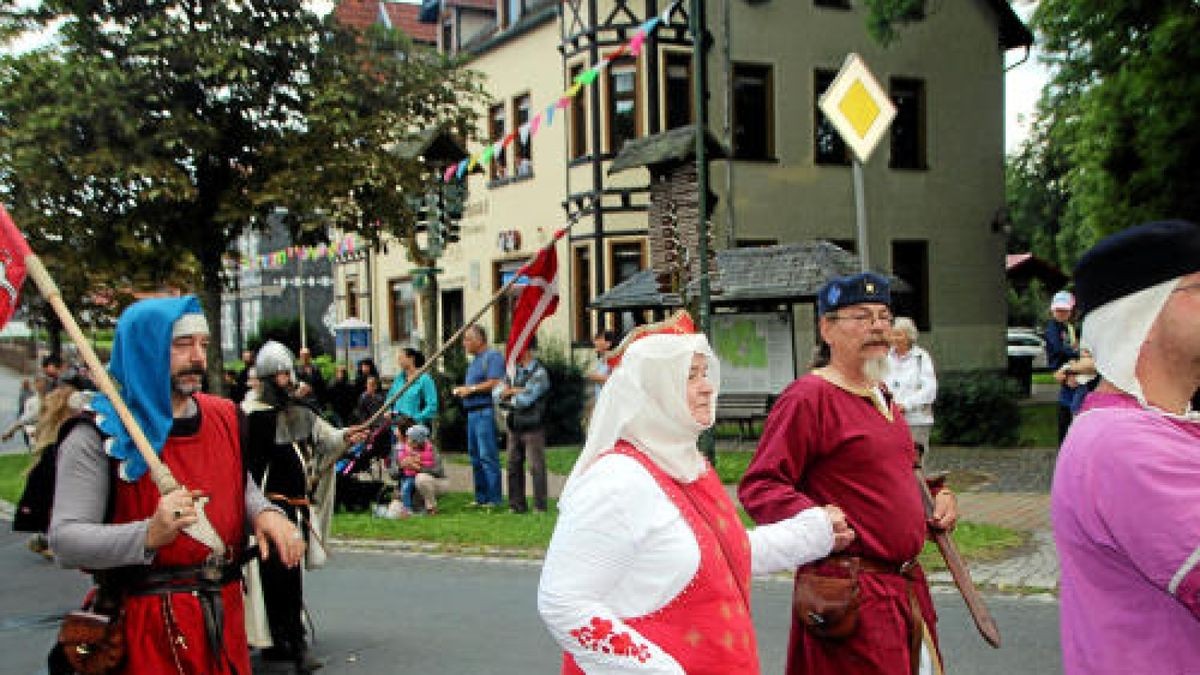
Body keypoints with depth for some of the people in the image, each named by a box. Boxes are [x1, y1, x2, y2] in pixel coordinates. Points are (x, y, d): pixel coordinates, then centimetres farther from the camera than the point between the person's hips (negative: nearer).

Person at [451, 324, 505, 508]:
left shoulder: (492, 356, -7)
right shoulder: (474, 361, 23)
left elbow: (495, 383, -18)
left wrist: (471, 388, -12)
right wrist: (460, 390, 11)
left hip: (485, 412, -10)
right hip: (472, 413, 10)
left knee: (487, 455, -10)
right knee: (475, 456, 10)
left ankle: (494, 498, -8)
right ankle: (481, 497, 16)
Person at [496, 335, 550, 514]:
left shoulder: (539, 373, -9)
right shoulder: (513, 371, 13)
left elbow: (524, 400, -16)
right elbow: (497, 393, 8)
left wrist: (508, 397, 0)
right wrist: (513, 390, -10)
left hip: (533, 426, -7)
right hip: (514, 426, 7)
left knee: (536, 466, -4)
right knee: (514, 465, 10)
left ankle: (540, 505, 1)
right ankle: (517, 504, 18)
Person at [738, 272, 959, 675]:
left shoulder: (881, 396, 16)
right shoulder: (808, 396, -13)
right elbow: (757, 487, -17)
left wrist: (937, 495, 12)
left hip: (907, 587, 9)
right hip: (851, 593, -9)